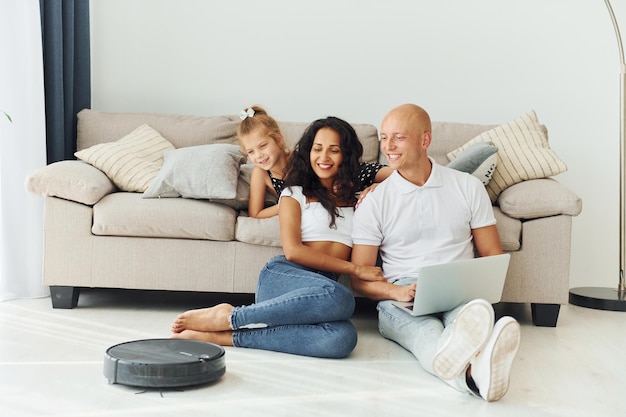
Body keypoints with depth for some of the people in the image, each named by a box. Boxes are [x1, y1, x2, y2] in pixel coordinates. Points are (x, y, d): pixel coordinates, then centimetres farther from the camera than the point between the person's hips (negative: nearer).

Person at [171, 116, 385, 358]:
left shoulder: (356, 198, 25)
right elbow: (293, 251, -1)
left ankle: (226, 336, -30)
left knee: (342, 339, -37)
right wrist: (354, 269, -6)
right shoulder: (295, 194, 14)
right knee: (340, 298, -40)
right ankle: (229, 316, -26)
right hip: (284, 276, -3)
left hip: (323, 288, 3)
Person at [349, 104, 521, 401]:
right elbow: (359, 279, 5)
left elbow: (492, 255, 15)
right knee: (426, 331, -39)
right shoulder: (374, 202, 9)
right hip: (401, 298, -1)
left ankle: (476, 368, -72)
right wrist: (397, 291, -17)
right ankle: (471, 370, -73)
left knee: (473, 312, -38)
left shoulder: (468, 187, 13)